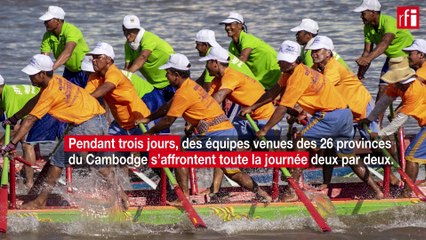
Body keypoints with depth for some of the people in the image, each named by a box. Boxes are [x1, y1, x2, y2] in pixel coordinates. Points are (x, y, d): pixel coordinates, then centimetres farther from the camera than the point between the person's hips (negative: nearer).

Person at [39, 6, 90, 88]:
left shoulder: (71, 31, -30)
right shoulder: (48, 36, -10)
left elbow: (67, 53, -45)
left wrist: (52, 68, -57)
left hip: (84, 71, -6)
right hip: (69, 71, 6)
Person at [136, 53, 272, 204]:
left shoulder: (183, 93, -10)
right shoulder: (190, 85, 18)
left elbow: (167, 121, -5)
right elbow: (168, 107, 30)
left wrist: (149, 133, 9)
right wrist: (148, 119, 33)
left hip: (215, 134, -9)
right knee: (232, 172, 19)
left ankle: (184, 197, -4)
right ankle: (262, 194, 17)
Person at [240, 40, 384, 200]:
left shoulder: (298, 77, -15)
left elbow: (282, 109, -14)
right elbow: (273, 92, 20)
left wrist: (264, 130, -8)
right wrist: (251, 108, 22)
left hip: (330, 115, -10)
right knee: (348, 156, 19)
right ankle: (377, 190, 22)